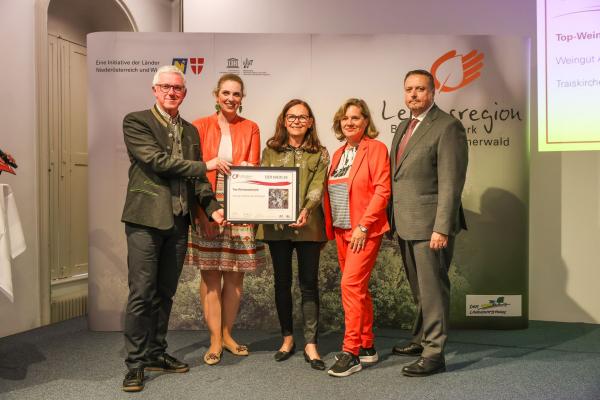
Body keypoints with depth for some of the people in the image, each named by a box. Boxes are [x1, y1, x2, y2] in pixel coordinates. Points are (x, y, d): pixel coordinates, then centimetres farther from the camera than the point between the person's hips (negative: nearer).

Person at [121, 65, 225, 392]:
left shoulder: (190, 131, 16)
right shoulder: (136, 121, -2)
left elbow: (196, 178, 13)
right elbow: (158, 160, -15)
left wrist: (211, 206, -2)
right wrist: (205, 166, -9)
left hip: (178, 221, 6)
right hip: (146, 219, -5)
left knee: (165, 293, 13)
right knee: (142, 293, -3)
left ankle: (156, 353, 25)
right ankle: (136, 363, 9)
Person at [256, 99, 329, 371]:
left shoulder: (319, 153, 5)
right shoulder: (271, 150, 11)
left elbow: (317, 187, -6)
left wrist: (306, 210, -24)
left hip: (308, 225, -2)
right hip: (276, 224, 2)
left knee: (309, 284, 1)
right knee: (282, 283, 10)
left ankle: (310, 344, 7)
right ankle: (287, 338, 25)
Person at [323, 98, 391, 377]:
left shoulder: (376, 148, -5)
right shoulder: (339, 153, 16)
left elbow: (382, 190, -13)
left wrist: (363, 226, -17)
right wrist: (330, 228, 9)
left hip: (365, 230, -7)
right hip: (341, 230, 7)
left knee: (351, 284, -12)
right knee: (357, 287, 12)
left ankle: (351, 352, -3)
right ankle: (367, 347, 23)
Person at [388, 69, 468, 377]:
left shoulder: (447, 127, -11)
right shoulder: (403, 127, 16)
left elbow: (451, 183, -17)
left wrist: (442, 228, -21)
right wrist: (393, 220, 12)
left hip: (430, 225, -8)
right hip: (405, 224, 8)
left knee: (432, 289, -1)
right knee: (419, 290, 20)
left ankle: (433, 354, 10)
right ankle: (421, 340, 35)